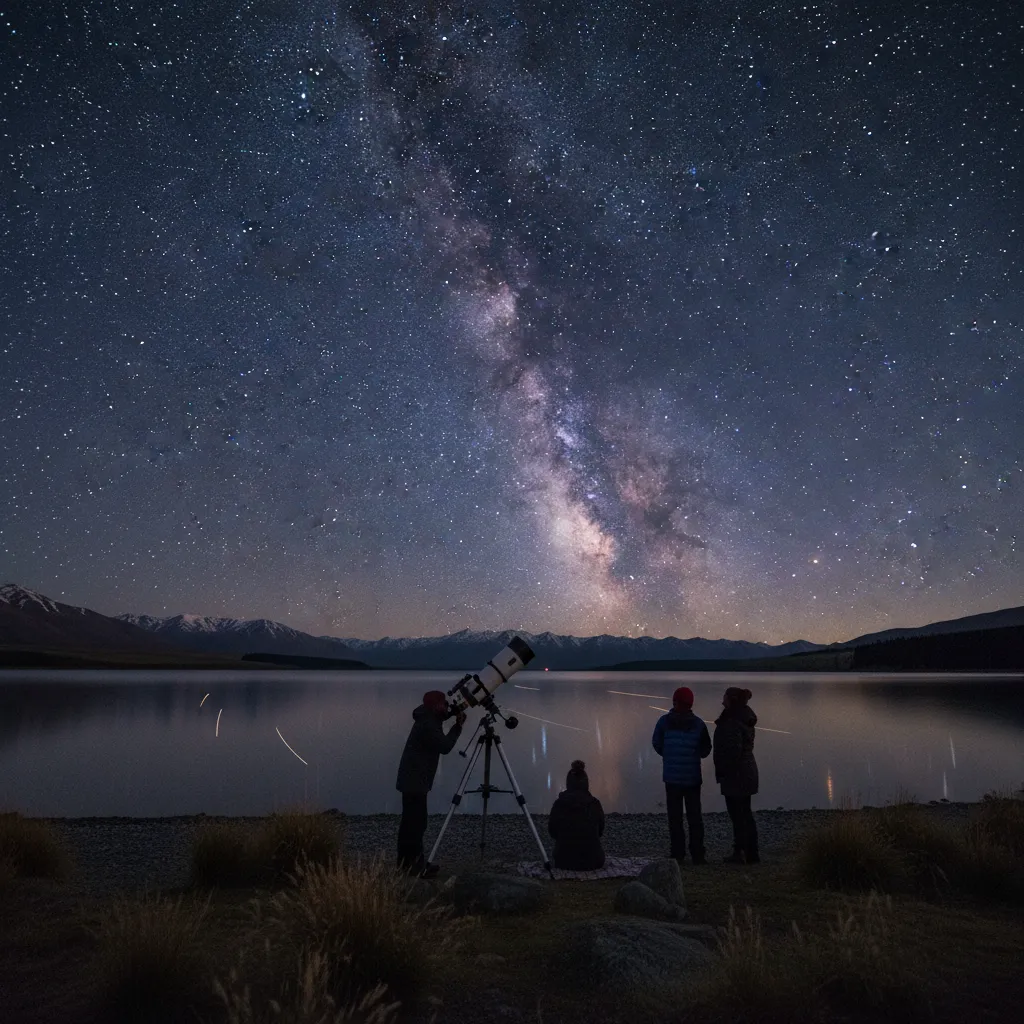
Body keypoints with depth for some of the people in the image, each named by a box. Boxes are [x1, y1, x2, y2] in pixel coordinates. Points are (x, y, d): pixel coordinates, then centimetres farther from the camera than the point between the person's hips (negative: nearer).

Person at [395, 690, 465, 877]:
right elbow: (445, 746, -18)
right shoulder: (428, 725, -20)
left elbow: (441, 743, 21)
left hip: (412, 779, 10)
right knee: (416, 823, -7)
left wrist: (457, 724, 7)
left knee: (411, 822, 14)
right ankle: (415, 865, -4)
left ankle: (406, 862, 21)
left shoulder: (427, 719, 11)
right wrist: (458, 725, -9)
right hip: (415, 781, -10)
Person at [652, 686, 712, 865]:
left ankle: (678, 854, 6)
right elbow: (705, 750, 2)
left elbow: (657, 744, 0)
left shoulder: (664, 721, -8)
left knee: (675, 816, 7)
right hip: (693, 777, 1)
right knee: (694, 815, 11)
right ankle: (697, 855, 11)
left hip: (672, 776, -1)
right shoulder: (698, 723, -6)